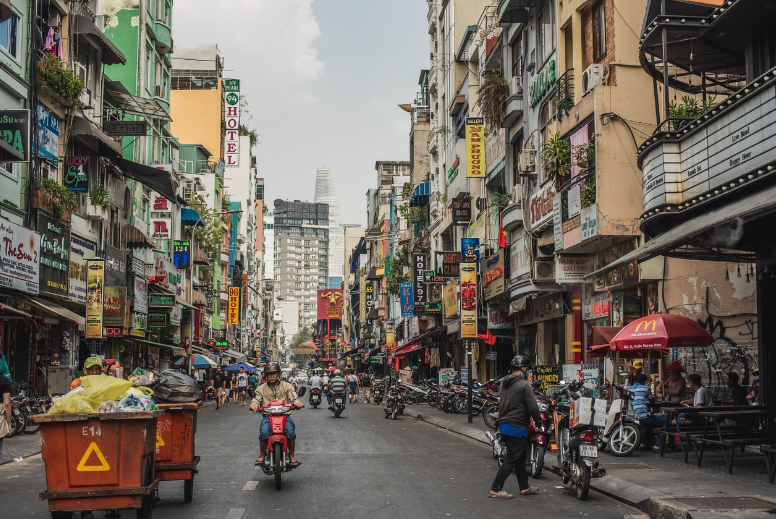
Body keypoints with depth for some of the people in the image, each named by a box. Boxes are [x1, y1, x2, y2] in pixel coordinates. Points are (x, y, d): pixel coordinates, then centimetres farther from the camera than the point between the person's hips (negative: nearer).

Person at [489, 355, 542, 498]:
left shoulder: (504, 383, 9)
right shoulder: (524, 385, -16)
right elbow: (532, 407, -18)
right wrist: (539, 420, -1)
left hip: (504, 425, 9)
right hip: (517, 427, -9)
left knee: (520, 457, 19)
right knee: (511, 459, -3)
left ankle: (524, 487, 27)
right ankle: (496, 489, -4)